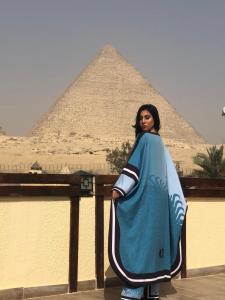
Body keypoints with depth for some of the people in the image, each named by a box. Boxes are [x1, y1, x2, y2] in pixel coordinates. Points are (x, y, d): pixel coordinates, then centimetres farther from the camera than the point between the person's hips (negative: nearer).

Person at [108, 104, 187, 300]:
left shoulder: (145, 138, -7)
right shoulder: (159, 142, 19)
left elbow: (134, 165, -17)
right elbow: (170, 173, 19)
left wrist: (119, 188, -21)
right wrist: (179, 200, 20)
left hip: (146, 195, -8)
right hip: (157, 196, 8)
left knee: (140, 238, -10)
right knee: (153, 238, 7)